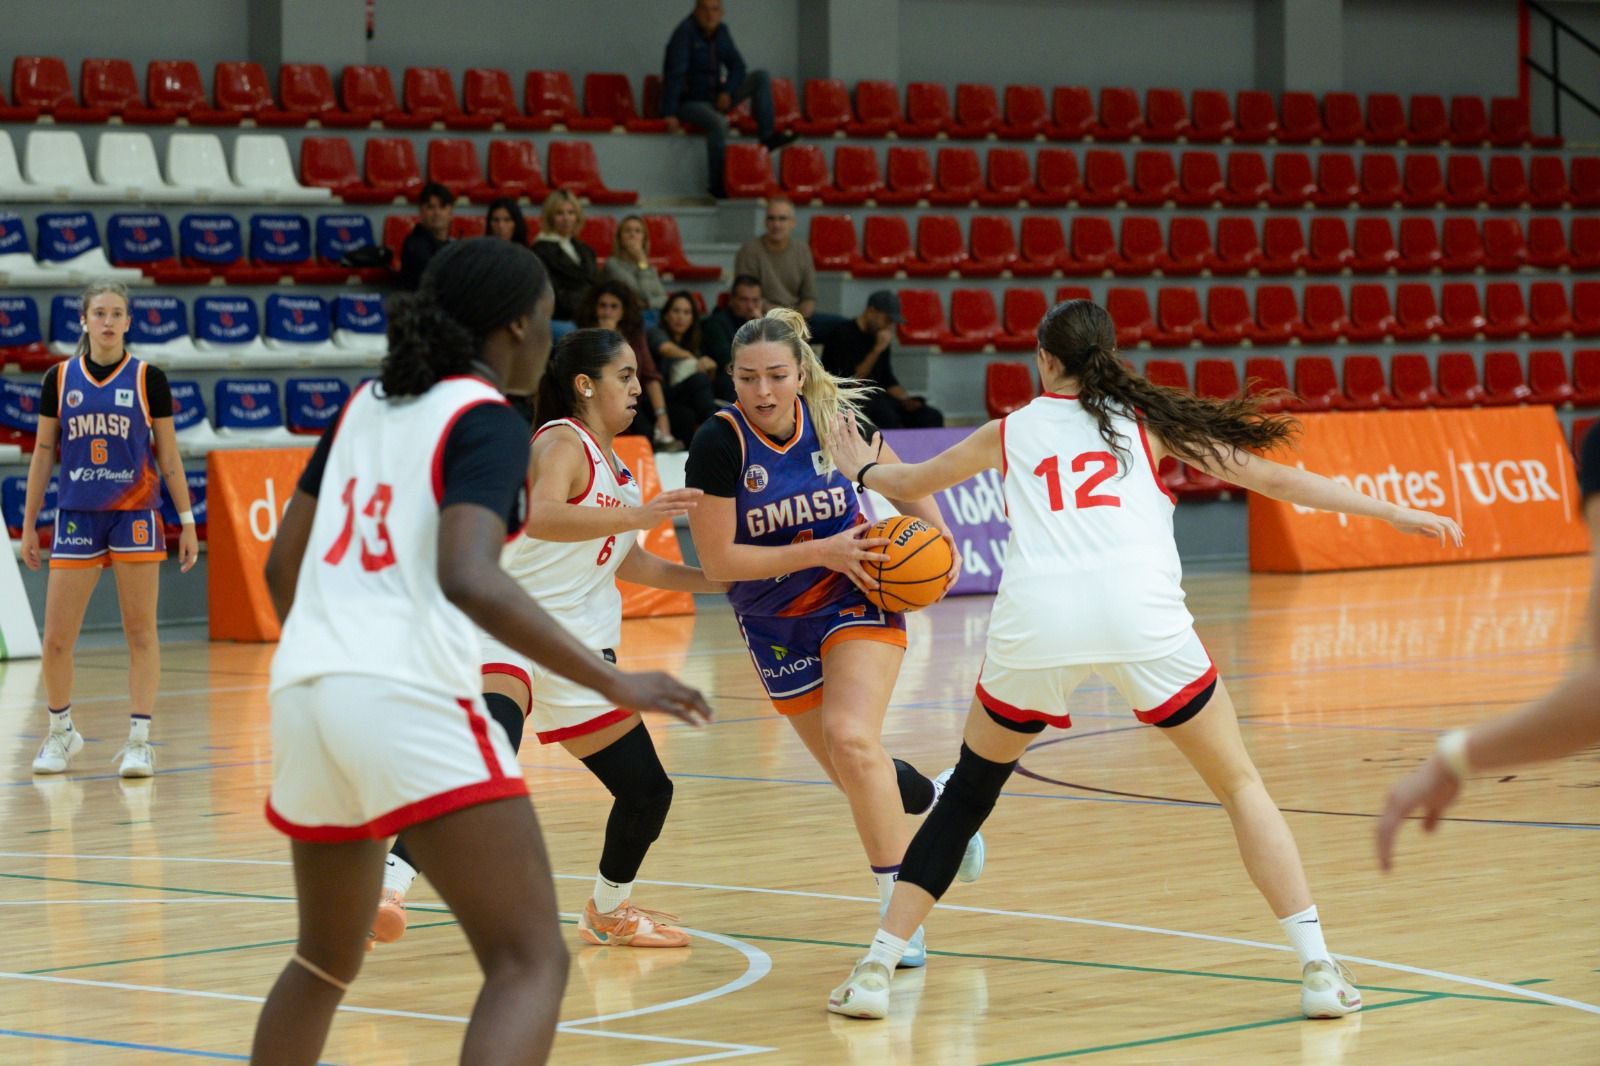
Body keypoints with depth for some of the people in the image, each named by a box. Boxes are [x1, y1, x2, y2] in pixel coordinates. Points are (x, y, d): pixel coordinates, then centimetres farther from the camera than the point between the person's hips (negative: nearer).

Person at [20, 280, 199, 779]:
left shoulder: (148, 379, 0)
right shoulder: (59, 378, 4)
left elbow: (168, 455, 4)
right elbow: (43, 453, 9)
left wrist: (187, 522, 0)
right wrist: (29, 523, 8)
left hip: (136, 515, -1)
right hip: (77, 516, 1)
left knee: (141, 632, -2)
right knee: (56, 639, 0)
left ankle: (138, 741, 2)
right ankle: (61, 733, 21)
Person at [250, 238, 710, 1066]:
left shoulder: (368, 403, 18)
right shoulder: (485, 421, -5)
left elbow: (282, 564, 23)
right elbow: (469, 579, -21)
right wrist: (614, 683, -19)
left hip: (305, 690, 8)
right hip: (409, 698, -8)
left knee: (327, 961, 26)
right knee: (531, 964, -9)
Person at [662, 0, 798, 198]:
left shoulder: (721, 32, 5)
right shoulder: (685, 33, -17)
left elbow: (737, 66, 13)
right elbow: (674, 74, -23)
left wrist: (727, 92, -6)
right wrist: (670, 114, -28)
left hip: (715, 98, 7)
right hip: (690, 101, -7)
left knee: (760, 77, -4)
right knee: (718, 122, -37)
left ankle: (767, 135, -15)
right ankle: (717, 184, -28)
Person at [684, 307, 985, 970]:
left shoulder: (833, 417, -14)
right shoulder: (720, 443, -21)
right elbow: (718, 561, -20)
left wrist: (934, 533, -10)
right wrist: (822, 551, -25)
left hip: (858, 597, -1)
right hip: (775, 623, 1)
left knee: (852, 740, -25)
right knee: (856, 777, 13)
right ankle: (937, 800, 48)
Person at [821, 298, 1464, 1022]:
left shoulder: (1011, 432, 25)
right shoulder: (1146, 421, 22)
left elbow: (910, 482, 42)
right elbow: (1272, 478, 19)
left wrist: (861, 471, 64)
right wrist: (1393, 513, 23)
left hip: (1034, 619, 1)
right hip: (1139, 614, -1)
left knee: (967, 794, 21)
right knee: (1240, 785, 13)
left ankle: (876, 969, 14)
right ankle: (1318, 969, 1)